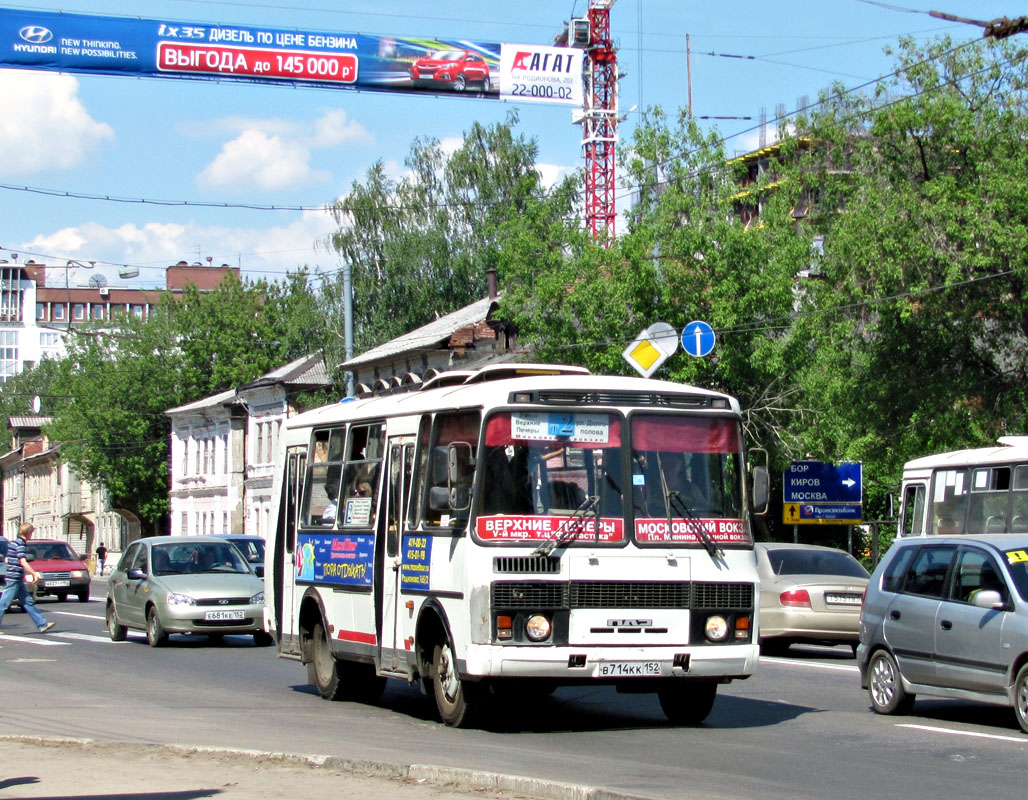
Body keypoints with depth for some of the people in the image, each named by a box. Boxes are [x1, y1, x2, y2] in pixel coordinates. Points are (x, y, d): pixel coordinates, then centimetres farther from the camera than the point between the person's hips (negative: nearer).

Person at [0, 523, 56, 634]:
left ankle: (42, 624, 8)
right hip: (14, 579, -10)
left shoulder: (13, 543, 14)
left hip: (18, 580, 10)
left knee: (28, 602, 8)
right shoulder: (20, 544, -14)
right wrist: (34, 574, -18)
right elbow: (23, 562, -22)